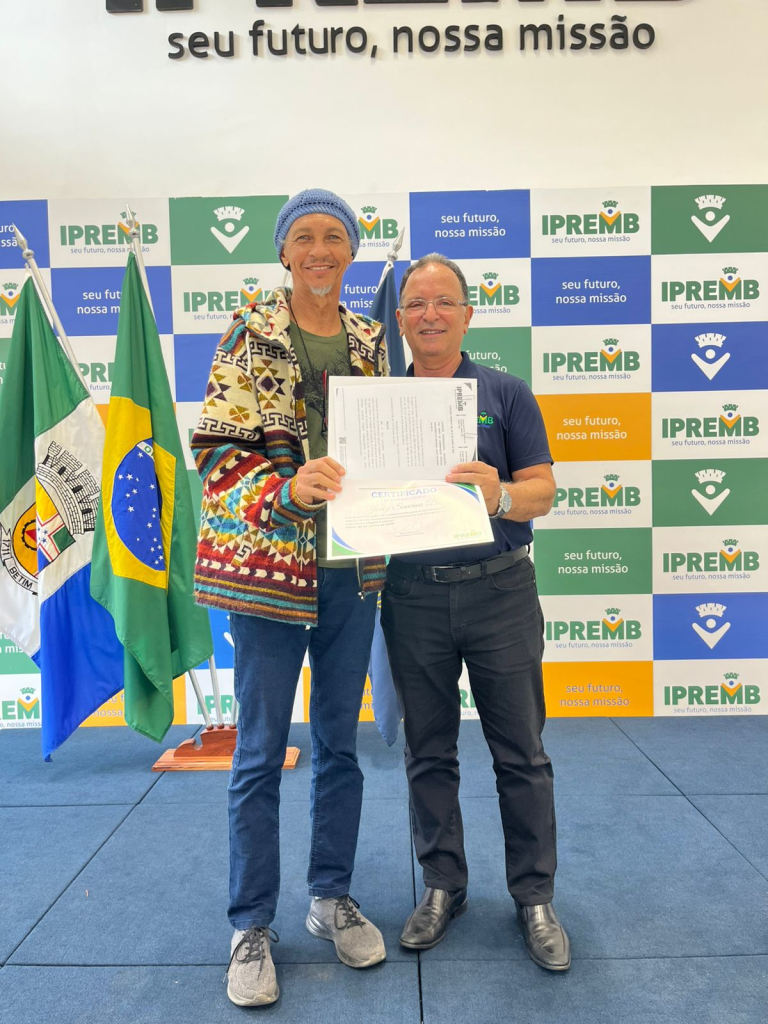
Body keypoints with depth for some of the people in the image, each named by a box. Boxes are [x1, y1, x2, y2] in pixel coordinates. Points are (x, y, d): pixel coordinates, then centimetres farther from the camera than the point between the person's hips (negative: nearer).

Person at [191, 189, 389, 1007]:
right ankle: (251, 925, 23)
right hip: (267, 564, -4)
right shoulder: (249, 334, -2)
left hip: (352, 566, 4)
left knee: (339, 741, 14)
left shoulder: (370, 342, 10)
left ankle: (332, 897, 33)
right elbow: (214, 451, -8)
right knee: (261, 750, 5)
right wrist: (290, 487, -25)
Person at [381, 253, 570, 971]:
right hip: (412, 594, 2)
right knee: (428, 753, 12)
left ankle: (534, 897, 24)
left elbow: (543, 490, -3)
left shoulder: (506, 394, 3)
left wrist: (500, 495, -24)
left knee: (521, 754, 6)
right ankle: (442, 886, 30)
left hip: (498, 587, -1)